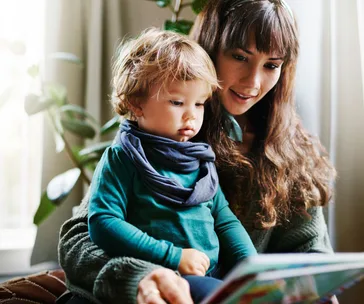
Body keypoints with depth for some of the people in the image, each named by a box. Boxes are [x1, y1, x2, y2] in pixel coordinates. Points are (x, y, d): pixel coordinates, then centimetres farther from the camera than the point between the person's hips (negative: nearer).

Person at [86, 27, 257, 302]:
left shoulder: (200, 160, 17)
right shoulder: (123, 159, -4)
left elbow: (225, 220, 17)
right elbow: (103, 224, -14)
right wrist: (172, 257, -16)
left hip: (214, 276, 7)